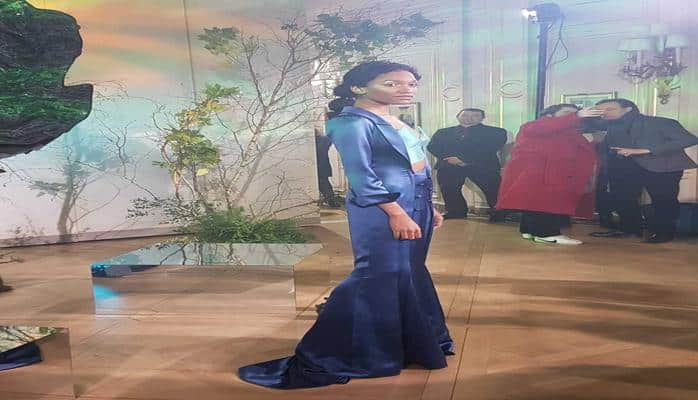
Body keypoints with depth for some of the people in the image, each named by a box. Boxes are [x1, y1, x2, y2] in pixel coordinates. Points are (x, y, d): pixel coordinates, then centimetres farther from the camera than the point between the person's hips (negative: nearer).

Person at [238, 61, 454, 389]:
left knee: (410, 274, 16)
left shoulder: (396, 123, 16)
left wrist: (429, 208, 20)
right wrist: (396, 213, -24)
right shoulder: (352, 123, -12)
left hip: (416, 204, 10)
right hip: (381, 209, -9)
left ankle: (412, 343, 33)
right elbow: (360, 176, -20)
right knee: (379, 277, -8)